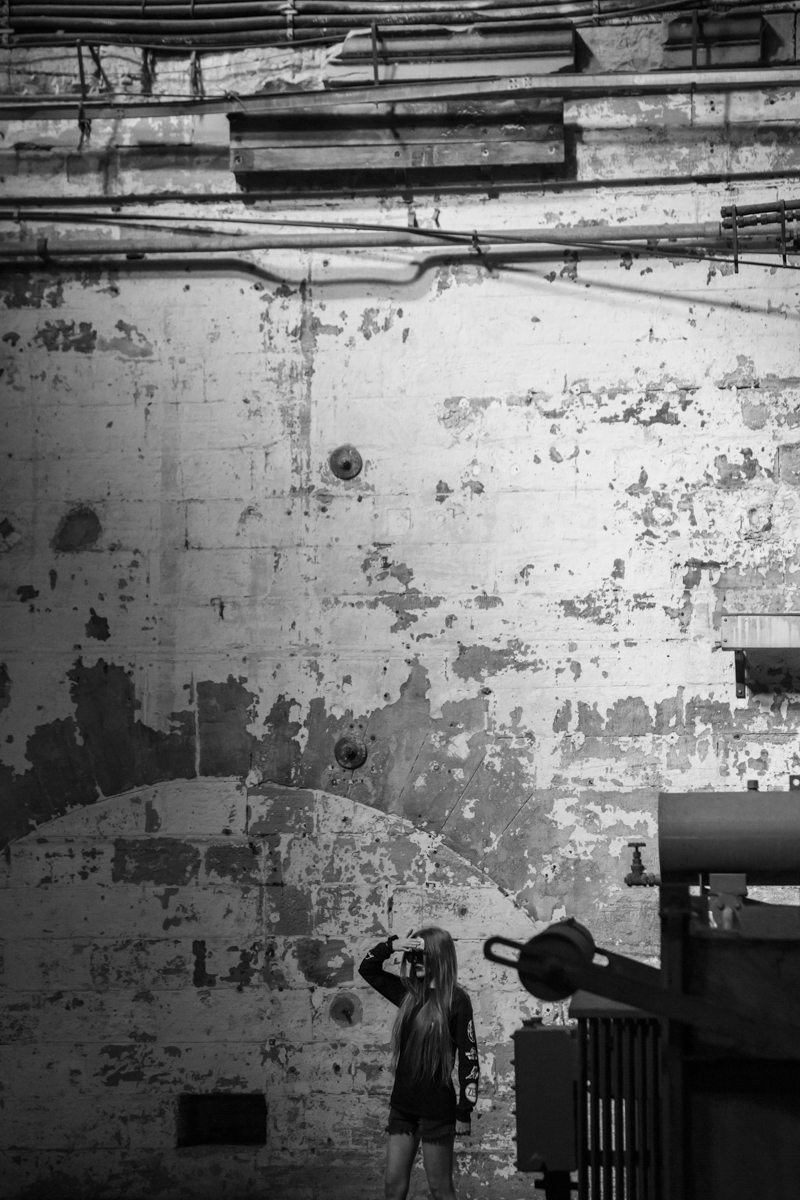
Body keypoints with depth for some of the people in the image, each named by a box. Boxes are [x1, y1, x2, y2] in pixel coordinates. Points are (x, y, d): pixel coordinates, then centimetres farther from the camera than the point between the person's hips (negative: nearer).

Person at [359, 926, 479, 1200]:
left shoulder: (456, 999, -10)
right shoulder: (409, 992, 7)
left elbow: (468, 1057, -11)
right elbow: (367, 970, 17)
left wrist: (464, 1112, -12)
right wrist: (390, 946, -3)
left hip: (437, 1107, -6)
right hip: (403, 1104, 6)